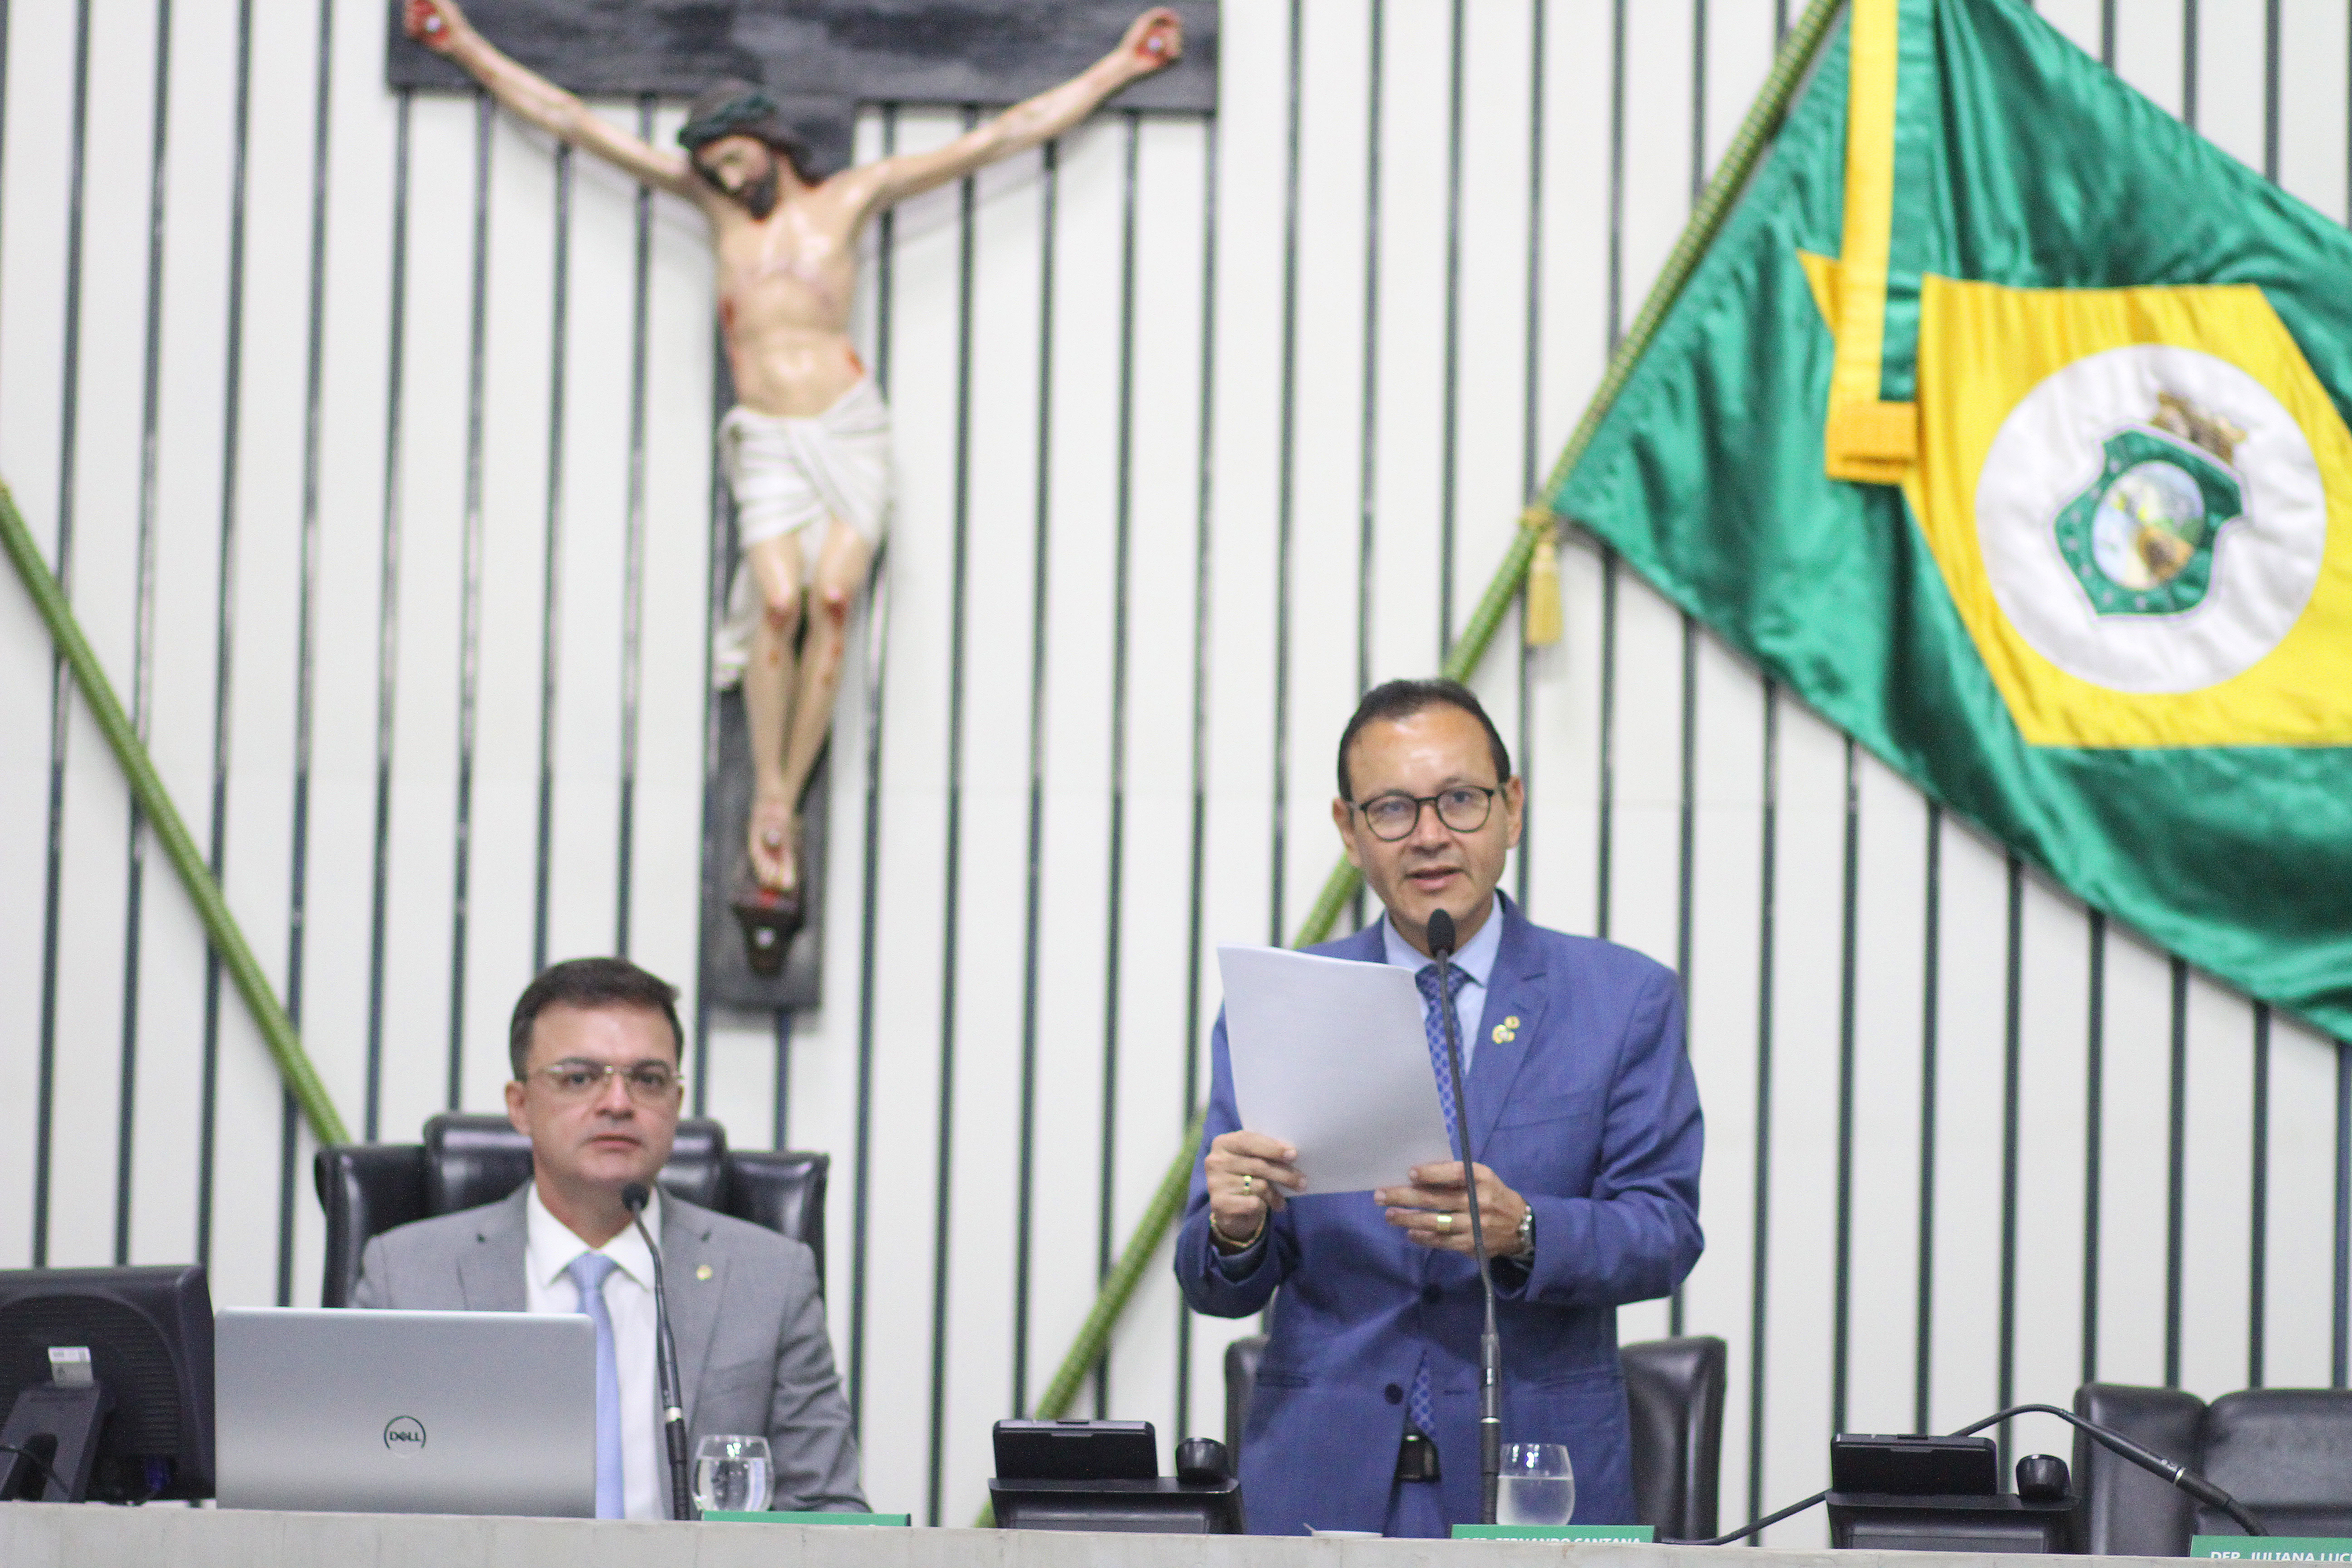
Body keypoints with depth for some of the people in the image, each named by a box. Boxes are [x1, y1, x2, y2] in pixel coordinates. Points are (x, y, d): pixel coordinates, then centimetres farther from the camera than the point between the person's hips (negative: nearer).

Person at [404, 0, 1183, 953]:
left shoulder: (849, 200, 9)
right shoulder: (712, 203, 13)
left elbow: (999, 138, 11)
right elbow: (569, 121, 17)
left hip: (849, 427, -1)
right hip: (766, 442, 1)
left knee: (834, 597, -17)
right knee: (777, 601, -19)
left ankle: (785, 807, -13)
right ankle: (771, 806, -15)